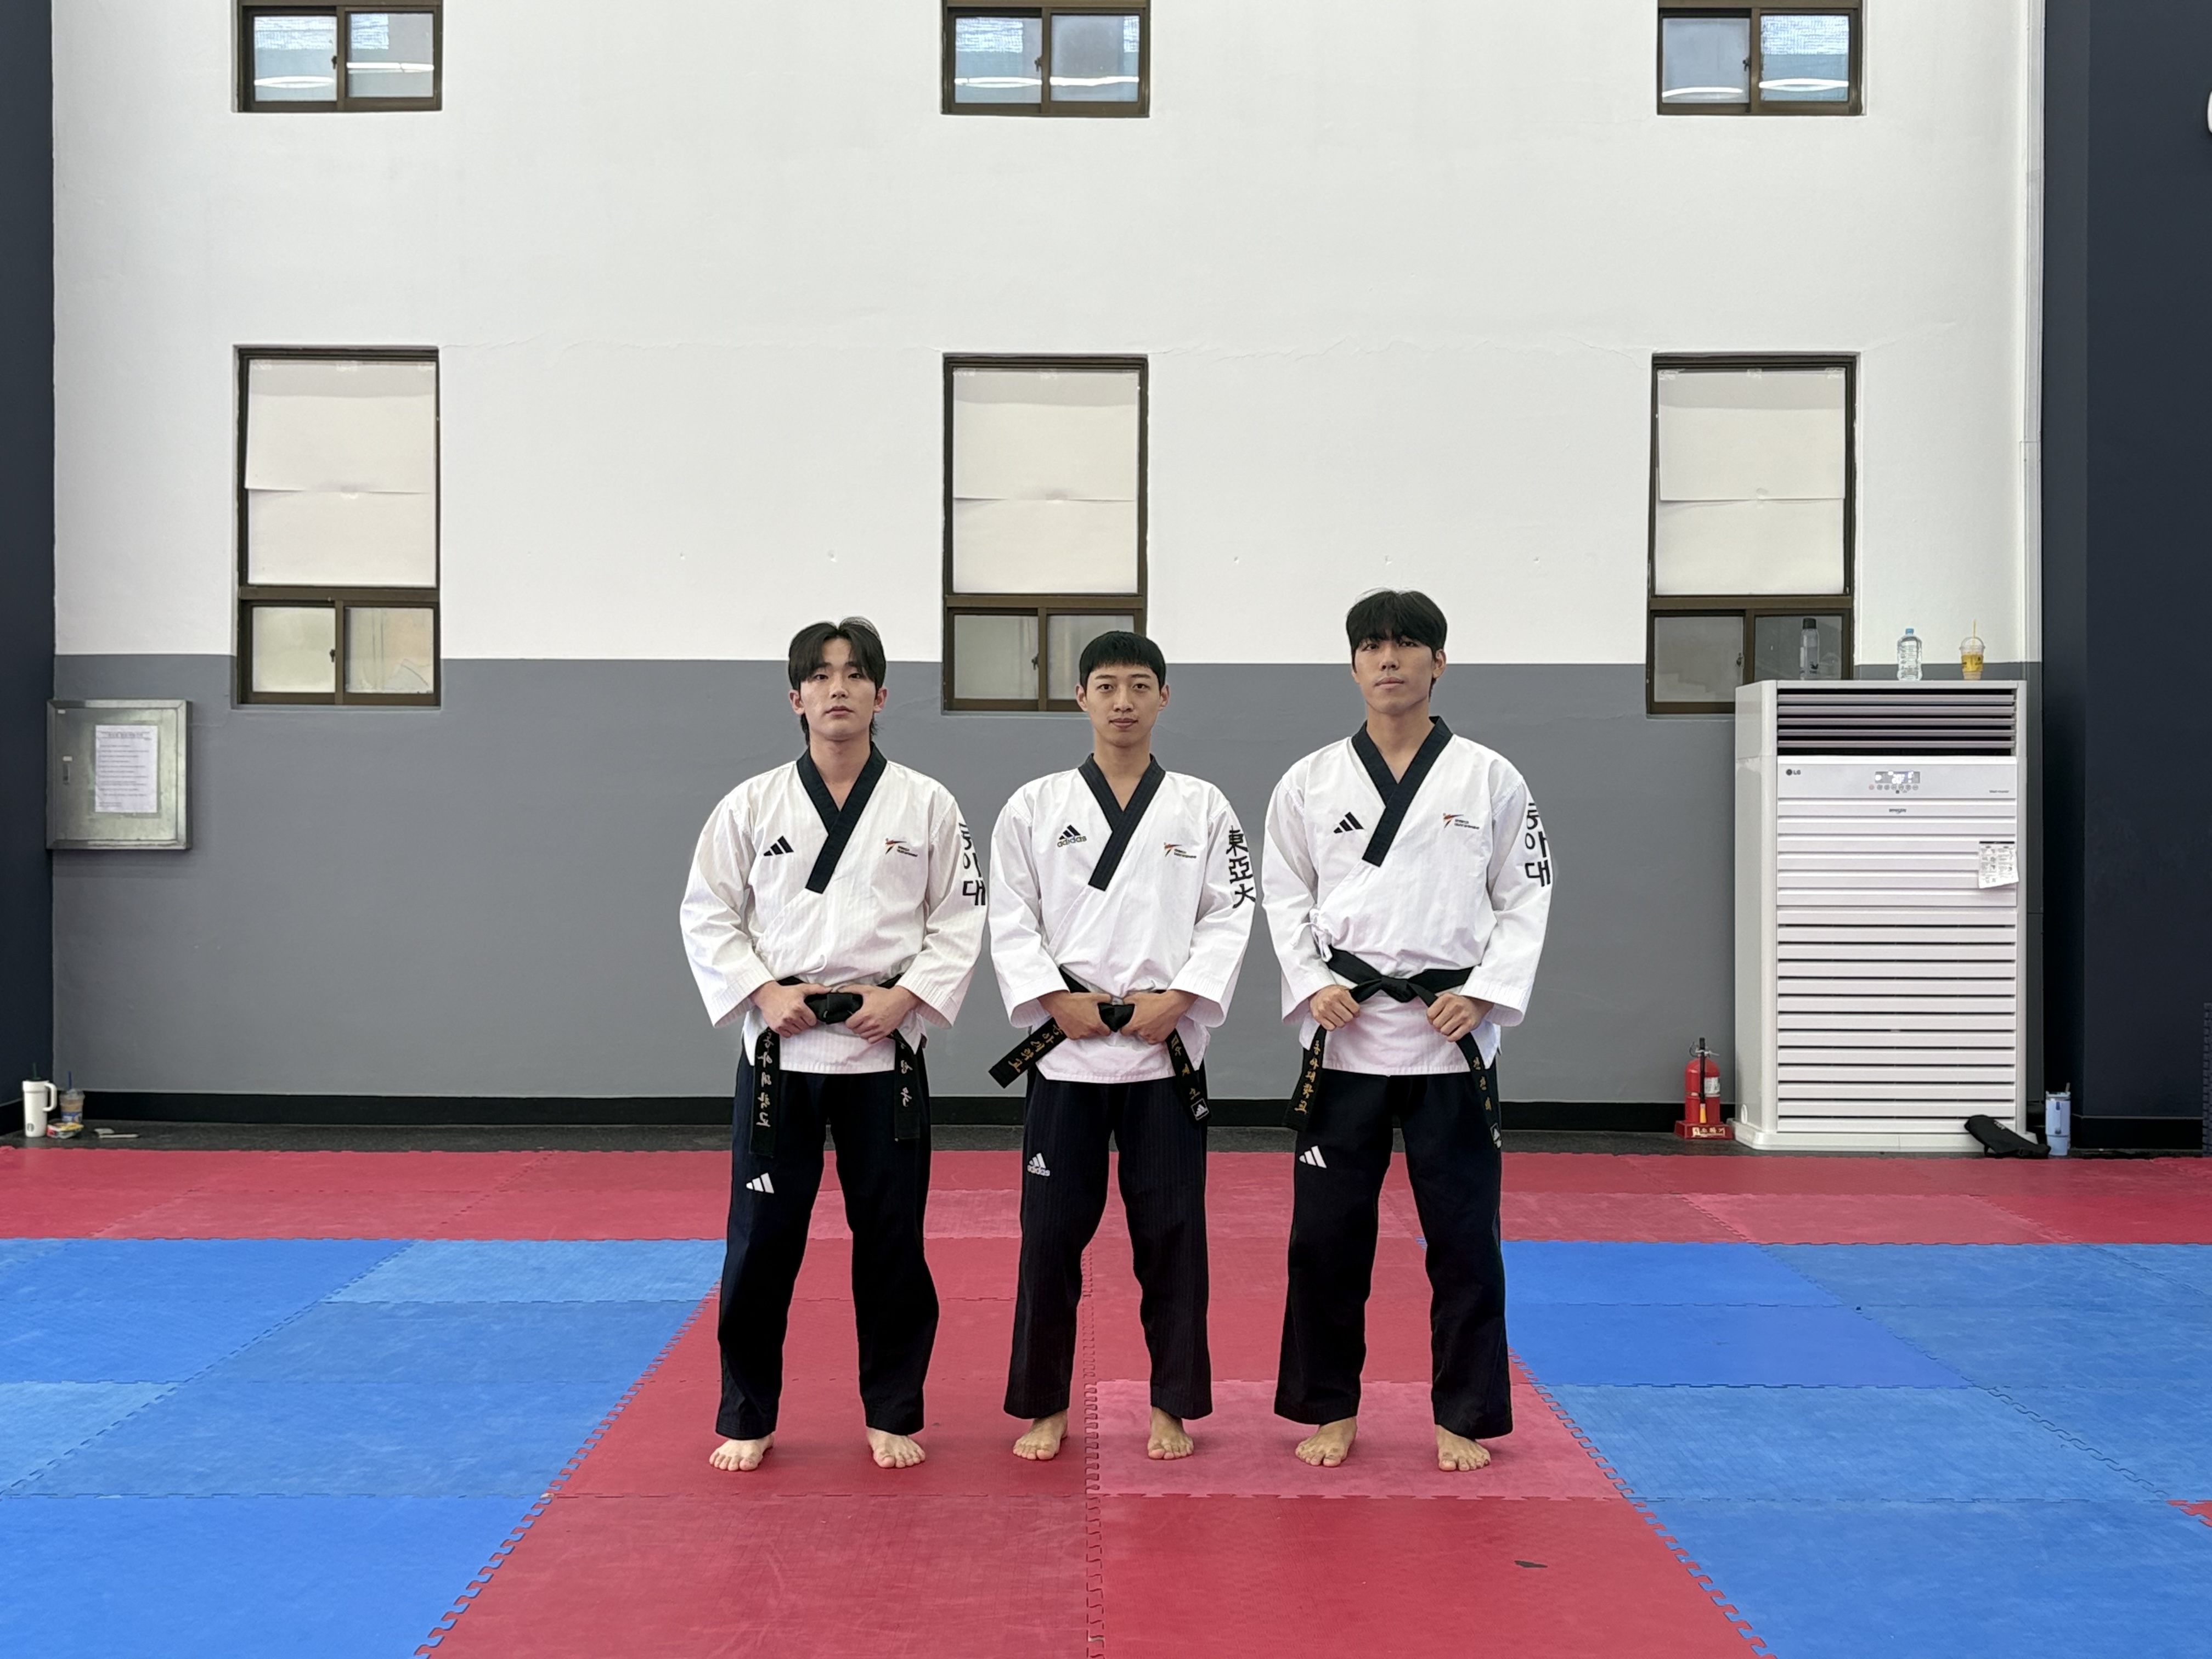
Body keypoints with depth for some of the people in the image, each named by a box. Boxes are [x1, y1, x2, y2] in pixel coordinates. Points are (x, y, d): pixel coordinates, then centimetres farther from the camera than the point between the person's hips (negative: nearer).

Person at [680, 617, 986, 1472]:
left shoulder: (925, 804, 1)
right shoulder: (752, 805, 1)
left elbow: (959, 920, 3)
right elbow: (707, 915, 4)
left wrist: (905, 996, -10)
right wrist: (764, 992, -10)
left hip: (885, 1050, 0)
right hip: (779, 1049, 0)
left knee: (891, 1238, 6)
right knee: (762, 1238, 4)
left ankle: (892, 1416, 22)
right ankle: (746, 1418, 19)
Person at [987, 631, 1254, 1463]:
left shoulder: (1201, 806, 5)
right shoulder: (1035, 806, 4)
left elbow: (1231, 915, 1)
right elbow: (1010, 920, 2)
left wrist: (1179, 997, -11)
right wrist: (1056, 998, -10)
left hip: (1166, 1047, 0)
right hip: (1066, 1048, 0)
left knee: (1171, 1233, 5)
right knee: (1051, 1230, 3)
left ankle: (1173, 1404, 18)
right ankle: (1044, 1406, 17)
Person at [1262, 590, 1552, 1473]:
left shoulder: (1489, 778, 2)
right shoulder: (1311, 781, 5)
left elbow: (1526, 897, 3)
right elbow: (1286, 897, 9)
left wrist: (1485, 994, -8)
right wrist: (1312, 985, -6)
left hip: (1452, 1035, -1)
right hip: (1344, 1034, 1)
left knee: (1462, 1233, 4)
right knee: (1326, 1230, 5)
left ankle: (1463, 1416, 18)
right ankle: (1330, 1409, 20)